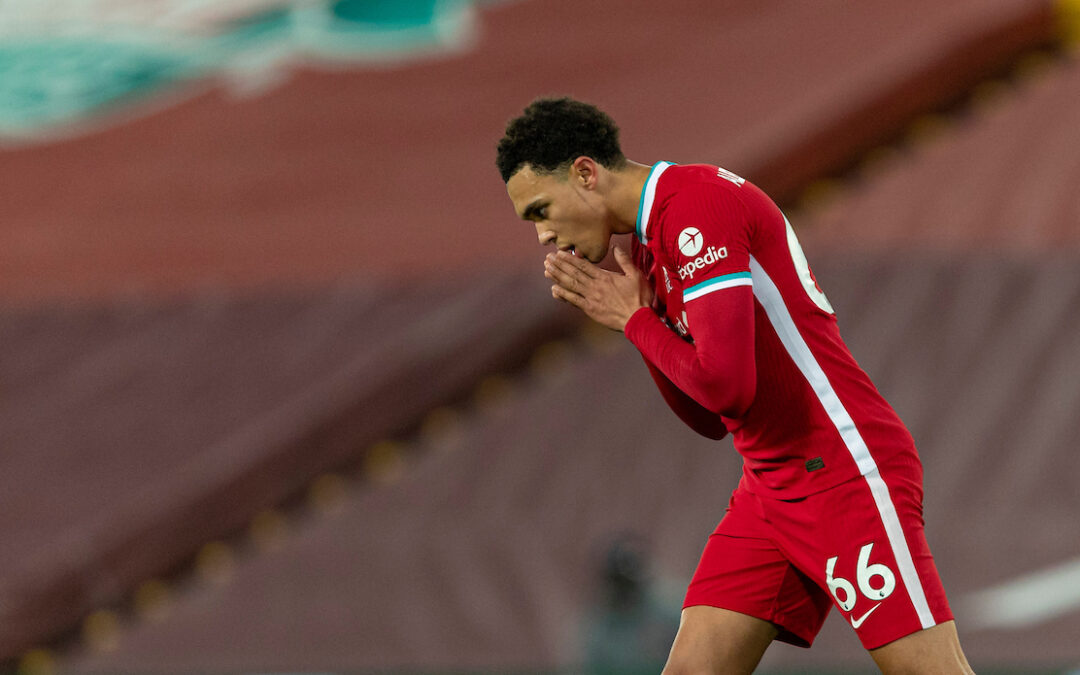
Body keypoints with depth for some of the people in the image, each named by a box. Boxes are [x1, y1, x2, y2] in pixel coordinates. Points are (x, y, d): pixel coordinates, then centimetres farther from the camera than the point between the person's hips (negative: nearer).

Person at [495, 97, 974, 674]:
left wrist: (634, 319, -8)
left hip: (847, 473, -9)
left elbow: (726, 386, -24)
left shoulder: (696, 205, -15)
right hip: (770, 488, 9)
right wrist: (631, 313, 5)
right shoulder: (647, 245, 15)